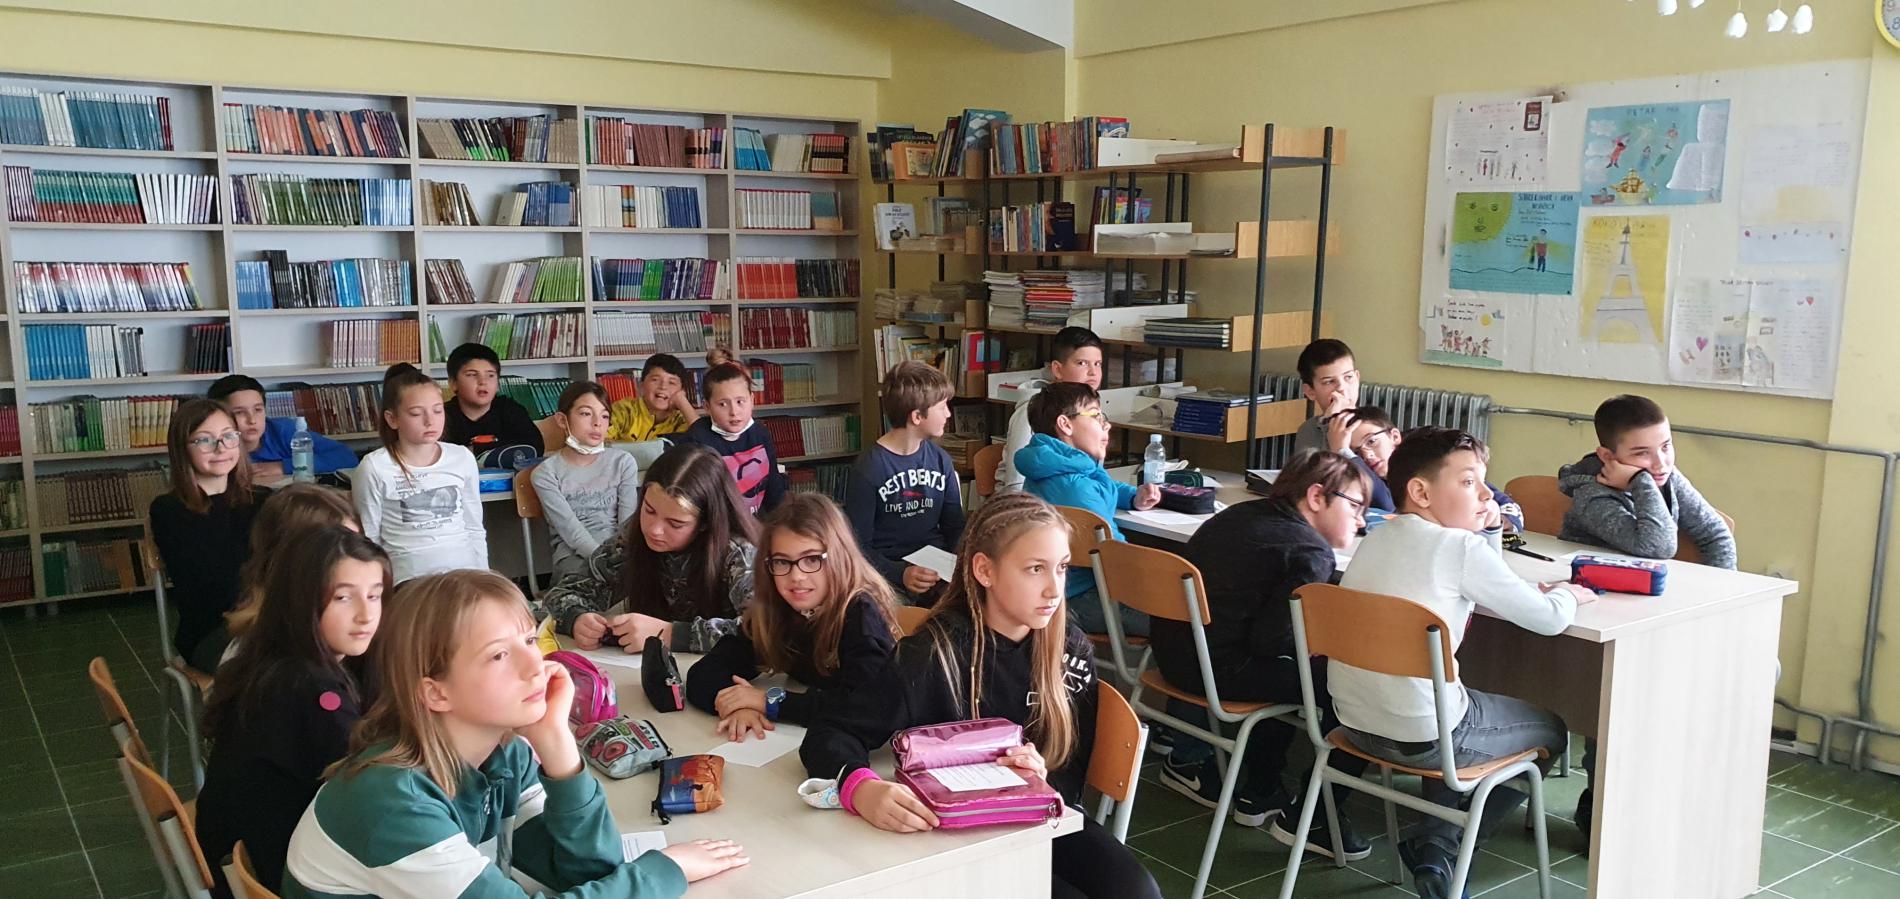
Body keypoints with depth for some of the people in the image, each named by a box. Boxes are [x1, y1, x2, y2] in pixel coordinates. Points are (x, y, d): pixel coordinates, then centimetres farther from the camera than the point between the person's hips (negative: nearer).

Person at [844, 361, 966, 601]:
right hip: (888, 570, -5)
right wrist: (901, 573, -23)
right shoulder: (868, 468, -6)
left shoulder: (940, 459, 10)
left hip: (938, 565, 5)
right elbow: (858, 545, -6)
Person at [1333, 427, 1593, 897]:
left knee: (1463, 708, 36)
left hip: (1354, 721, 7)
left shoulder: (1376, 538, 8)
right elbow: (1550, 619, -7)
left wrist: (1487, 532, 10)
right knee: (1550, 730, 20)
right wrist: (1569, 594, 13)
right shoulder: (1461, 547, -14)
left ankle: (1439, 837, 29)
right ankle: (1439, 848, 14)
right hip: (1422, 737, -7)